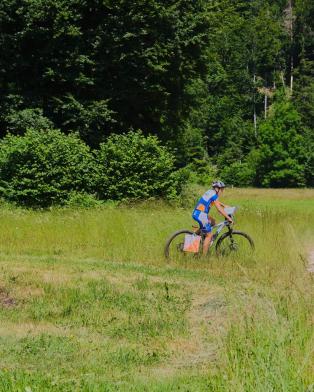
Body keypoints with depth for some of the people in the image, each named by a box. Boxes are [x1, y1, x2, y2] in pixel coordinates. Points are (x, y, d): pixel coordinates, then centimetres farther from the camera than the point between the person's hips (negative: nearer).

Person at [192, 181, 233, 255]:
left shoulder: (210, 192, 15)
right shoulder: (214, 195, -11)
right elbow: (219, 210, -13)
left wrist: (224, 205, 42)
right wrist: (228, 218, -8)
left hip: (196, 213, 9)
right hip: (200, 215, -9)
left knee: (212, 222, 29)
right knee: (209, 235, -2)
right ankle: (204, 256, -1)